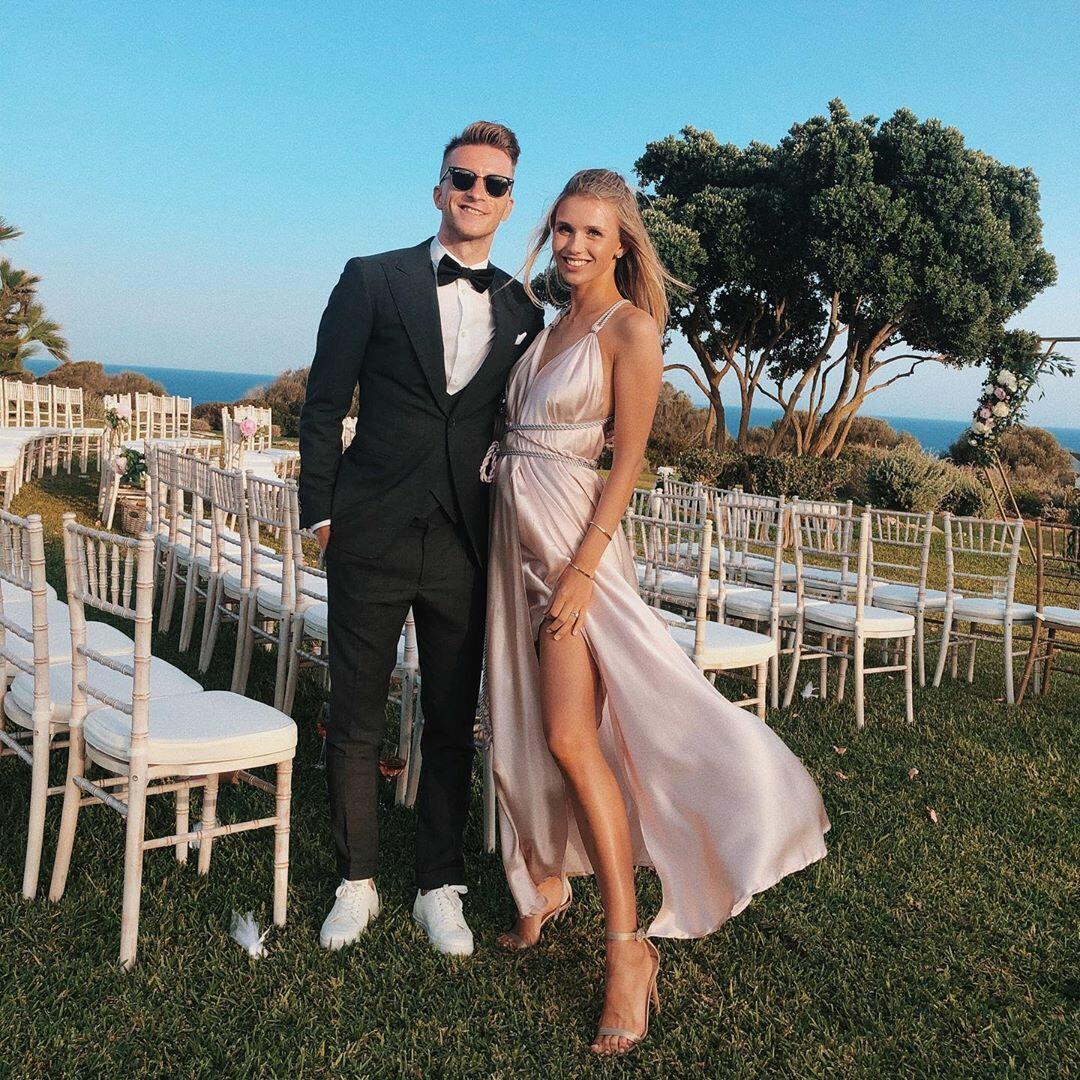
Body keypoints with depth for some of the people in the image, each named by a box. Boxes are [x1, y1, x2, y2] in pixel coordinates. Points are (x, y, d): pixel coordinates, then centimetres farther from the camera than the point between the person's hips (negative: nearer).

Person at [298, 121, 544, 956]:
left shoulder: (523, 313, 8)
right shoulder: (373, 281, 1)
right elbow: (324, 404, 1)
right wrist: (321, 511, -4)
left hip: (466, 549, 2)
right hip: (371, 540, -1)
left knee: (453, 725, 10)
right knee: (355, 723, 8)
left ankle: (440, 886, 26)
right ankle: (358, 881, 26)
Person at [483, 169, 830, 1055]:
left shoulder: (631, 328, -6)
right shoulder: (554, 323, 16)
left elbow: (629, 459, -11)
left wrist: (584, 570, -18)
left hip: (573, 532, -7)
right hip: (516, 528, 8)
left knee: (571, 736, -14)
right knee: (524, 727, 12)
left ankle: (627, 949, -6)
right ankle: (545, 883, 31)